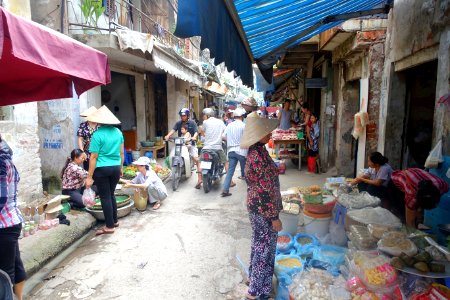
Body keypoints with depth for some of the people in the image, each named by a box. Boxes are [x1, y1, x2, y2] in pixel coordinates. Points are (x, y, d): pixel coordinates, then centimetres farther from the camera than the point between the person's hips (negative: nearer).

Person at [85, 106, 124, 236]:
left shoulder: (97, 135, -13)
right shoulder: (118, 132, 3)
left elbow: (94, 157, -12)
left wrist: (89, 177, -7)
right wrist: (120, 168, 21)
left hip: (102, 169, -5)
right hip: (115, 168, 6)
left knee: (105, 197, 4)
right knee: (111, 195, 19)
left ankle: (110, 226, 12)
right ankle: (114, 221, 29)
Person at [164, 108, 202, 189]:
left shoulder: (192, 123, 3)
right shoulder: (178, 123, 10)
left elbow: (196, 131, -8)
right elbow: (173, 130, -5)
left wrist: (194, 137, -31)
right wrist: (168, 135, -25)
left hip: (190, 143, -3)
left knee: (196, 159, -14)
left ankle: (199, 178, -13)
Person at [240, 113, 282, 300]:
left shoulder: (255, 151, 4)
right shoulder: (259, 155, -26)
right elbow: (265, 190, -25)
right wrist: (274, 217, -19)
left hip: (256, 207, 9)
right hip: (263, 209, -9)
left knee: (259, 244, 24)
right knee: (265, 247, 6)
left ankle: (253, 276, 44)